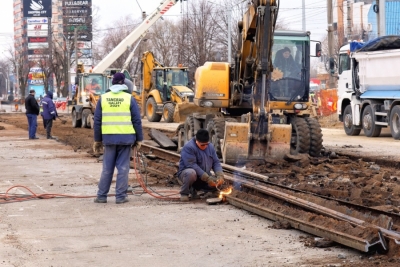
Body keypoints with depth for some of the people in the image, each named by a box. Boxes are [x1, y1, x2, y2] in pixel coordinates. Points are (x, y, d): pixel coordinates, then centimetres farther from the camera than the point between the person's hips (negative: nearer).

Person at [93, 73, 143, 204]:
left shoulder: (103, 98, 5)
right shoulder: (129, 98, 0)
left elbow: (97, 121, 7)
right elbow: (137, 121, -1)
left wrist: (97, 140, 13)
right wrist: (139, 139, 7)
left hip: (109, 138, 2)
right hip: (126, 138, -2)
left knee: (107, 168, 10)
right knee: (123, 168, 3)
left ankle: (101, 196, 13)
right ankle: (120, 196, 4)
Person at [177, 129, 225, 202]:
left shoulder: (210, 147, 3)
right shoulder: (188, 148, -20)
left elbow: (216, 162, 4)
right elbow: (192, 165, -28)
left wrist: (220, 175, -17)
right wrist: (207, 178, -32)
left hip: (205, 176, 7)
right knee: (191, 173, -40)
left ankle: (194, 188, 11)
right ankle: (184, 193, -13)